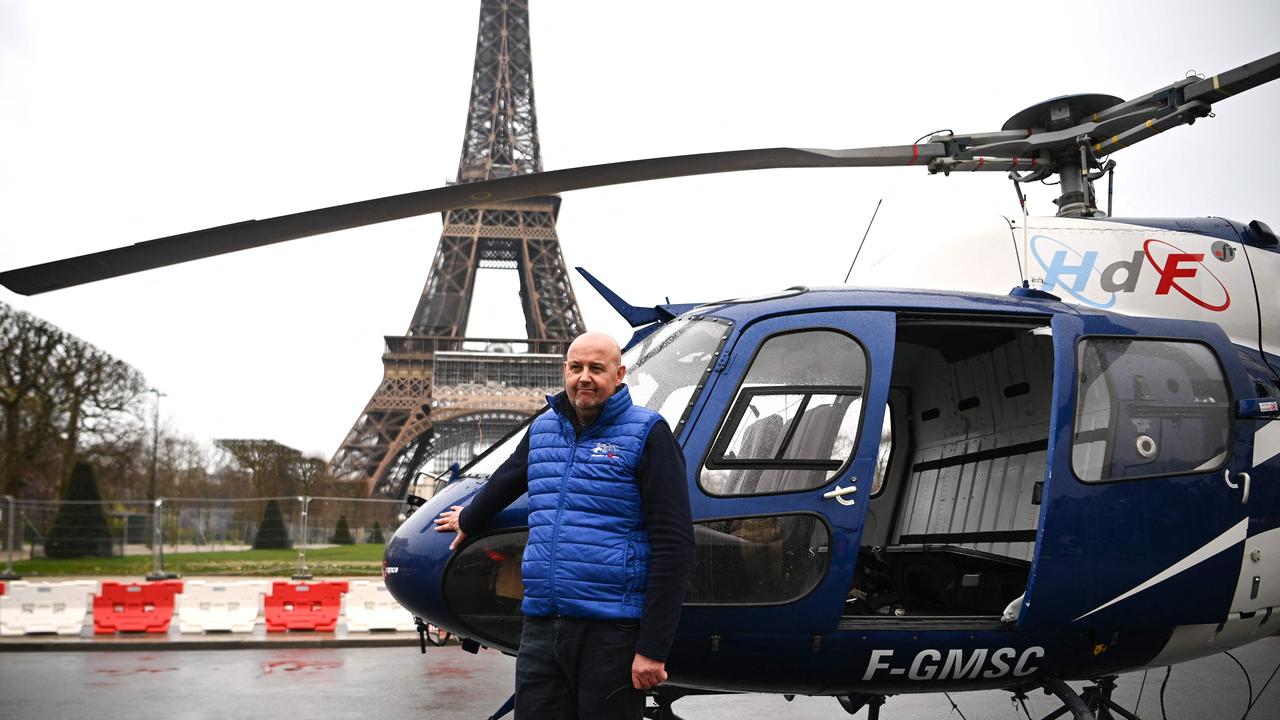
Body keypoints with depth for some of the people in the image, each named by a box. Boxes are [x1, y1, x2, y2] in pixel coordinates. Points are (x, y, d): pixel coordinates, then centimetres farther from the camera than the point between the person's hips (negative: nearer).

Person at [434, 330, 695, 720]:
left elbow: (673, 543, -9)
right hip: (541, 629, 5)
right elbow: (505, 481, 37)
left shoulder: (647, 434, -4)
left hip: (612, 632, -5)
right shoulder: (543, 430, 14)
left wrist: (653, 648, -13)